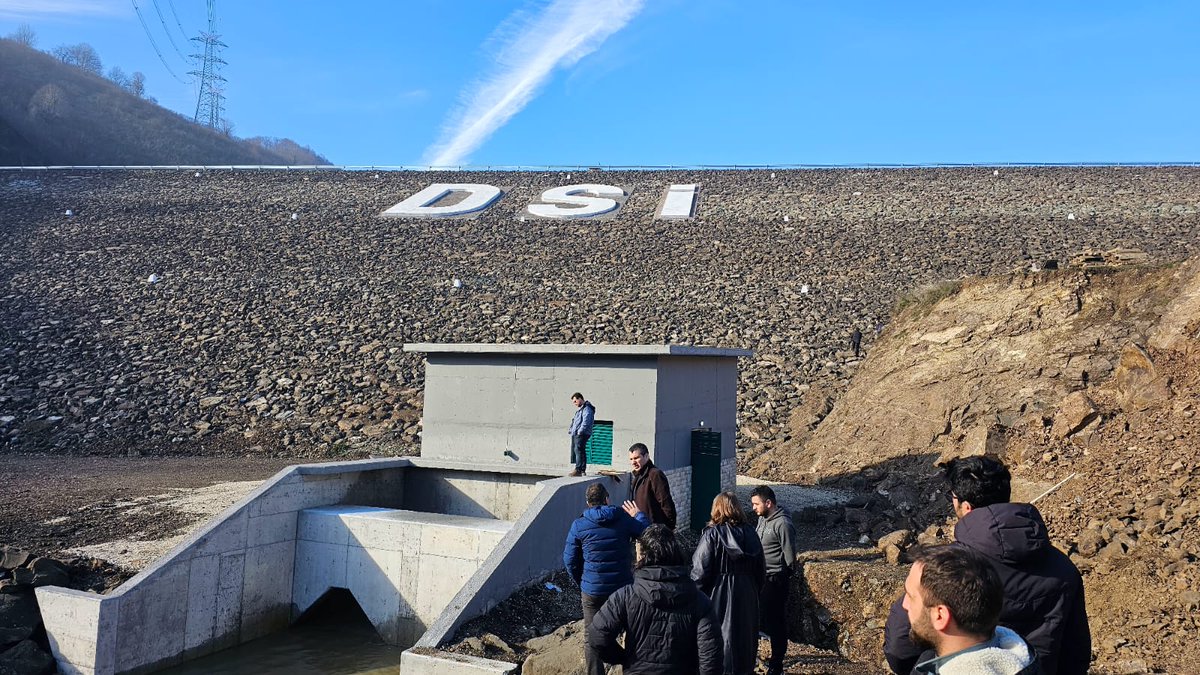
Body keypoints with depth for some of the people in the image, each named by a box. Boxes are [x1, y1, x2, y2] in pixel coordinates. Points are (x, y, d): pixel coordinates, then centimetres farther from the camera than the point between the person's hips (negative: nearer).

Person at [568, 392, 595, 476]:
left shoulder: (587, 409, -9)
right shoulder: (579, 409, 24)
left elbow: (586, 421, -22)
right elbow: (575, 421, 30)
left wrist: (580, 431, -27)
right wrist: (571, 429, 16)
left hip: (582, 434, -11)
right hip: (575, 434, 11)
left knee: (578, 450, -17)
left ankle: (578, 470, -23)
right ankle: (583, 470, 17)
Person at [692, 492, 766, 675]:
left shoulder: (712, 534, -14)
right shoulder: (750, 533, 2)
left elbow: (700, 571, -16)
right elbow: (761, 570, 8)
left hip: (718, 598, -5)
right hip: (747, 597, 5)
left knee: (718, 637, 6)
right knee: (744, 634, 17)